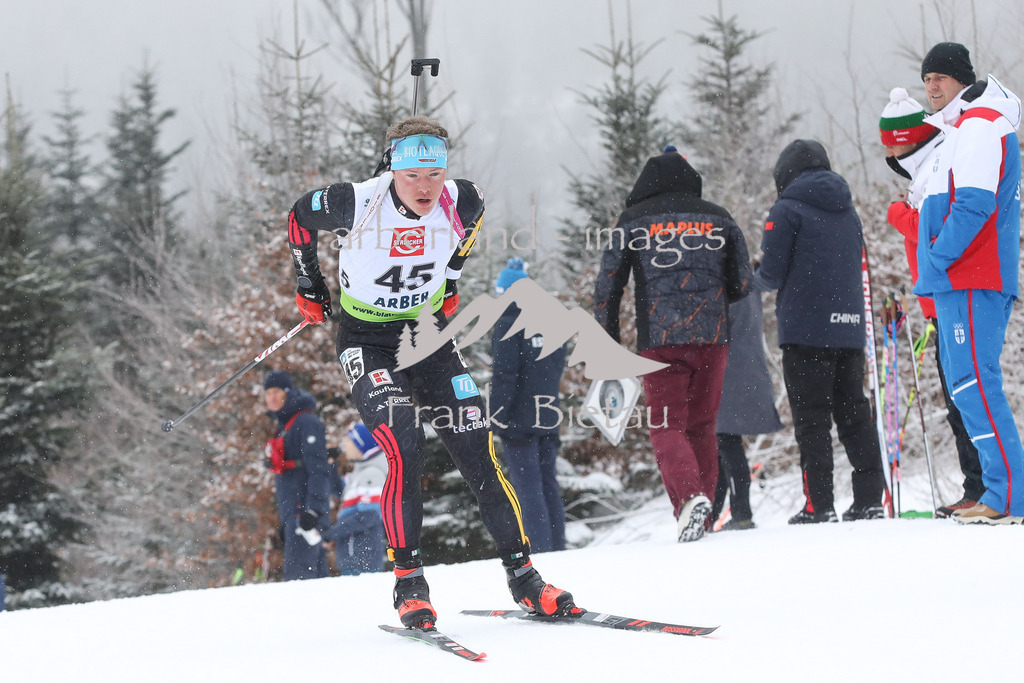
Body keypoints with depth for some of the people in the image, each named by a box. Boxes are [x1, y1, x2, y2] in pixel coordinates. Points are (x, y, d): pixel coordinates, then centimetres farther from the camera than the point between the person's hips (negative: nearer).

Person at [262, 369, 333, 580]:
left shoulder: (306, 422, -9)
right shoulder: (282, 427, 21)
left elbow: (318, 469, -17)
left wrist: (313, 510, -24)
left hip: (306, 507, -10)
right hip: (291, 511, 10)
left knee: (298, 573, -18)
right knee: (315, 573, 10)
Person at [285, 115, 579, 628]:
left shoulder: (459, 201, -14)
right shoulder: (355, 203, -22)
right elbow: (299, 219, 0)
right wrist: (309, 287, 8)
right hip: (367, 341, -3)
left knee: (478, 455, -3)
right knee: (405, 450, -23)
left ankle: (523, 577, 7)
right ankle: (408, 582, -12)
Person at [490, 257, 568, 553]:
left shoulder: (508, 326, -10)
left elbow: (504, 375, -15)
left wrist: (496, 417, -13)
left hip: (519, 418, -7)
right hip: (548, 417, 7)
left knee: (527, 486, -7)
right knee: (548, 483, 11)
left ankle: (539, 552, -13)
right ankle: (557, 549, 10)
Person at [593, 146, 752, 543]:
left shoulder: (633, 222, 6)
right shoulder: (717, 218, 12)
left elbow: (607, 286, 4)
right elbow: (742, 283, 13)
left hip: (659, 340, -3)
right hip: (712, 336, 3)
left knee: (667, 428, -1)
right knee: (701, 427, 14)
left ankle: (690, 496, -27)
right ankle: (699, 520, 11)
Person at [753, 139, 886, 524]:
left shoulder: (788, 210, -5)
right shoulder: (847, 211, 16)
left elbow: (771, 276, -7)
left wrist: (756, 280, 15)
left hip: (806, 332, -6)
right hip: (850, 328, 6)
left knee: (811, 419, -4)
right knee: (854, 415, 9)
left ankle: (818, 505, -7)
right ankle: (870, 499, 5)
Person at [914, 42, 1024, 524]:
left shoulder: (979, 123, -8)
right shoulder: (964, 128, 25)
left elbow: (974, 204, -19)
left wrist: (935, 263, -17)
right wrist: (934, 271, 19)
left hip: (970, 283, -11)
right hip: (962, 281, 11)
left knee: (973, 383, -15)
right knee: (966, 384, 11)